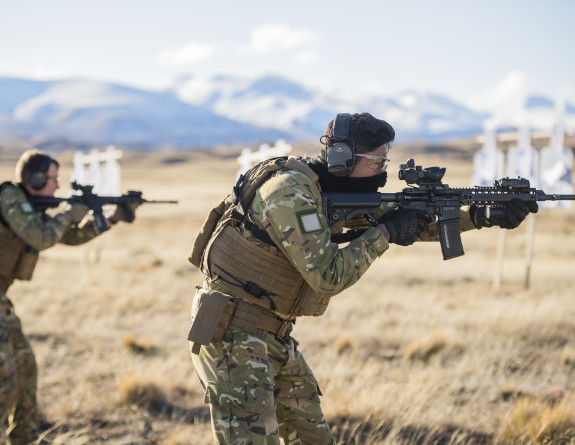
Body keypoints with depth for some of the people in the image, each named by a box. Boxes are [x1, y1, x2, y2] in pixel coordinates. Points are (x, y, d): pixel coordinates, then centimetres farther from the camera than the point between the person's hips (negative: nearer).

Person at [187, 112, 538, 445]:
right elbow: (328, 276, -26)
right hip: (234, 334, -10)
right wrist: (385, 234, -16)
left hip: (274, 337, 10)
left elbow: (413, 221, 13)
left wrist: (479, 217, 4)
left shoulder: (342, 193, 7)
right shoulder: (291, 191, -21)